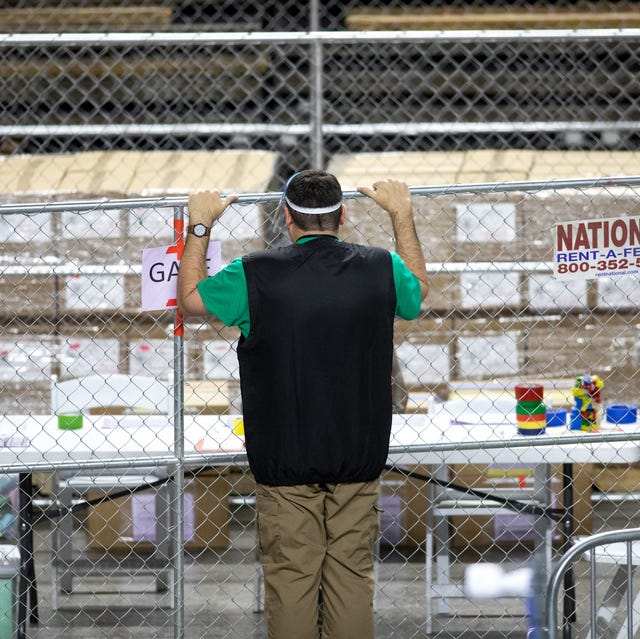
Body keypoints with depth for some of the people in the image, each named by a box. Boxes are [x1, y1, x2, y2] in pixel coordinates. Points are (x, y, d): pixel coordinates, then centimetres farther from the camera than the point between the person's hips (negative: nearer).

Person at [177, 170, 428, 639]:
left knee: (290, 579, 5)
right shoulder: (380, 268, -5)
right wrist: (402, 214, 30)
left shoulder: (256, 275, -13)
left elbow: (190, 299, 7)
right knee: (352, 573, 8)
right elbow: (418, 290, 20)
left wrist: (200, 225, 17)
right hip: (359, 456, 2)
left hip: (286, 459, -2)